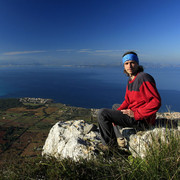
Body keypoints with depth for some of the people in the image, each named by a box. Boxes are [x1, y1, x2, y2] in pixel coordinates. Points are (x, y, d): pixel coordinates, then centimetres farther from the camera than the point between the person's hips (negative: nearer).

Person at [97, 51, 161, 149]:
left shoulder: (144, 78, -19)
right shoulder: (131, 79, 10)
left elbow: (156, 102, -24)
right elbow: (127, 101, 14)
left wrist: (136, 114, -23)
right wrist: (117, 114, 0)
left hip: (141, 120, -10)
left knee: (102, 113, -15)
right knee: (115, 106, 31)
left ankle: (109, 144, 3)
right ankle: (120, 138, 21)